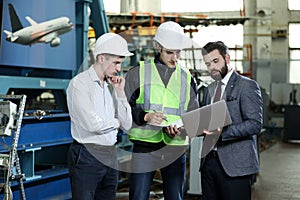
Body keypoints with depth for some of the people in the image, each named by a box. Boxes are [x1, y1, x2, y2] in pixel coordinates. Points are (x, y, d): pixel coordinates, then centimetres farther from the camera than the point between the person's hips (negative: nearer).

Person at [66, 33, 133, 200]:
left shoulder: (111, 85, 11)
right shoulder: (79, 83, -9)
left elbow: (127, 125, 9)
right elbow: (92, 124, -19)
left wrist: (120, 92, 0)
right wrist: (116, 122, -1)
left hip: (110, 155, 7)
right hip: (87, 156, -7)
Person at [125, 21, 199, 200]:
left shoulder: (187, 78, 13)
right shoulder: (138, 73, 4)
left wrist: (180, 127, -10)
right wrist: (145, 116, -18)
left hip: (176, 147, 3)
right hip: (144, 145, -3)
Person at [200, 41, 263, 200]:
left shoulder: (247, 86, -6)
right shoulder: (211, 88, 18)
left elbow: (255, 124, -15)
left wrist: (223, 132, -25)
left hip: (235, 164, -6)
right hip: (209, 162, 7)